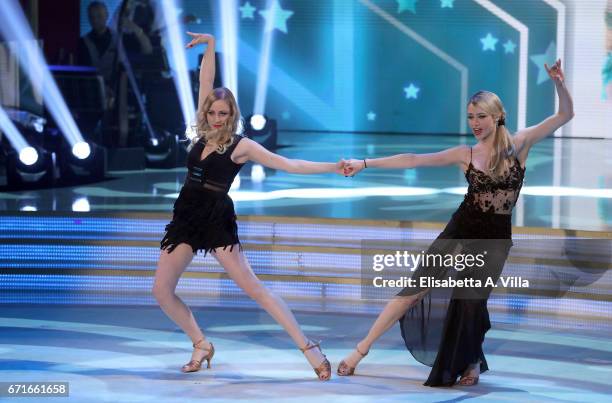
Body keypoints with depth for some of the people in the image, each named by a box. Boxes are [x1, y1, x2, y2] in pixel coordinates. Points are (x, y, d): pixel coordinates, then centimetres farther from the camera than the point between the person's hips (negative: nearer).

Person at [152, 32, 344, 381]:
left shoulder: (241, 145, -6)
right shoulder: (204, 133, 7)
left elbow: (287, 164, -7)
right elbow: (207, 83, 12)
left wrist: (332, 167, -14)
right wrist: (210, 45, 12)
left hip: (217, 220, -6)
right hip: (186, 218, 6)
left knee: (253, 287, -14)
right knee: (162, 290, 0)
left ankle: (308, 347, -15)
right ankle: (201, 345, 18)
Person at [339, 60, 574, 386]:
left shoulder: (520, 144, -3)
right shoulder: (465, 154, -1)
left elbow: (565, 114, -7)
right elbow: (412, 160, -2)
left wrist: (558, 82, -25)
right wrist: (365, 164, -6)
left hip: (496, 238, -1)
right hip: (461, 229, 1)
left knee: (471, 301, -9)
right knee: (416, 289, -4)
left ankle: (472, 363, 20)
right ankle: (361, 350, 1)